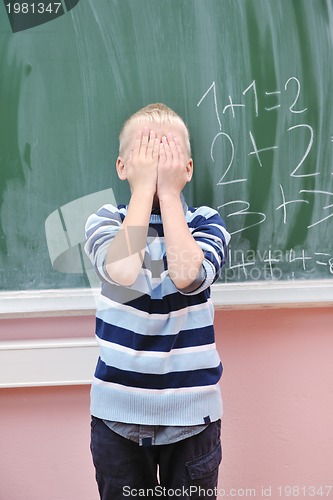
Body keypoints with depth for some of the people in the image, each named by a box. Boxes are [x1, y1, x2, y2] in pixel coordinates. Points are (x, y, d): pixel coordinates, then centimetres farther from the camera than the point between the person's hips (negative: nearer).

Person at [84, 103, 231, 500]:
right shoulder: (104, 221, -4)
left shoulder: (206, 223, -3)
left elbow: (186, 275, -25)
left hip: (192, 412, 1)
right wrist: (145, 187, -20)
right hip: (117, 411, 0)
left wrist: (168, 191, -18)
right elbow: (123, 271, -26)